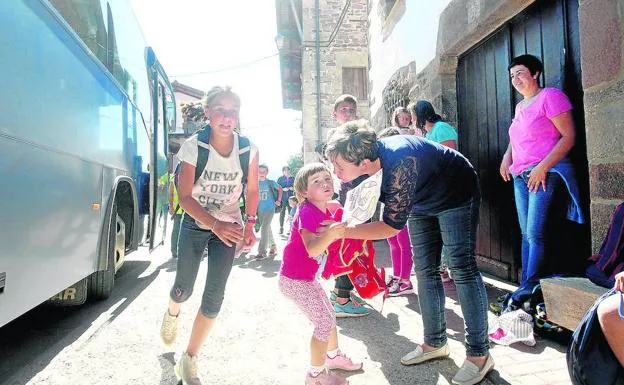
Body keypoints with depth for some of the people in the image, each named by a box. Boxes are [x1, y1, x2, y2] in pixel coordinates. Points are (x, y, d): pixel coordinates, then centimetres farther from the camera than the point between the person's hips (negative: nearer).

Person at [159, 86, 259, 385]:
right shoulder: (193, 146, -16)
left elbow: (252, 190, 4)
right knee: (183, 289, 11)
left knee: (214, 297, -5)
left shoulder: (248, 148, -11)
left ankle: (189, 361, 15)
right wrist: (214, 225, -29)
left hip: (228, 227, 1)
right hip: (194, 224, 0)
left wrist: (249, 223, -7)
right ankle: (172, 314, 51)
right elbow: (185, 196, -16)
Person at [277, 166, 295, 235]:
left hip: (290, 198, 1)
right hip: (283, 199, -1)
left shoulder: (292, 179, 9)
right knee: (282, 213, 0)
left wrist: (293, 188, -6)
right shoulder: (280, 179, 5)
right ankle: (281, 228, 8)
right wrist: (283, 189, -13)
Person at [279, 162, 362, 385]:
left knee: (329, 316, 20)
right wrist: (330, 234, -51)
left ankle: (333, 356, 43)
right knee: (325, 322, -4)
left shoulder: (324, 211, 3)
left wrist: (338, 232, -1)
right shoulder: (307, 212, -23)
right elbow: (311, 249, -35)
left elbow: (324, 245, 15)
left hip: (307, 277, 9)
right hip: (294, 280, -9)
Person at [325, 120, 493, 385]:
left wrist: (342, 231, -32)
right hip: (422, 203, 8)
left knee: (462, 267, -9)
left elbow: (392, 225, -33)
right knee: (425, 271, 6)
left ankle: (479, 353, 1)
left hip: (456, 196, -7)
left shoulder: (399, 164, -42)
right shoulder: (365, 157, -19)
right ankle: (435, 343, 18)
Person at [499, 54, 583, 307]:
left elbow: (569, 136, -10)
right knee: (527, 234, 7)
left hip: (546, 174, -8)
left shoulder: (550, 96, -3)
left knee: (536, 234, -11)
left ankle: (528, 289, -6)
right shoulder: (520, 106, 20)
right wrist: (507, 158, 10)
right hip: (520, 176, 8)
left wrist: (543, 167, -18)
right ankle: (527, 287, 12)